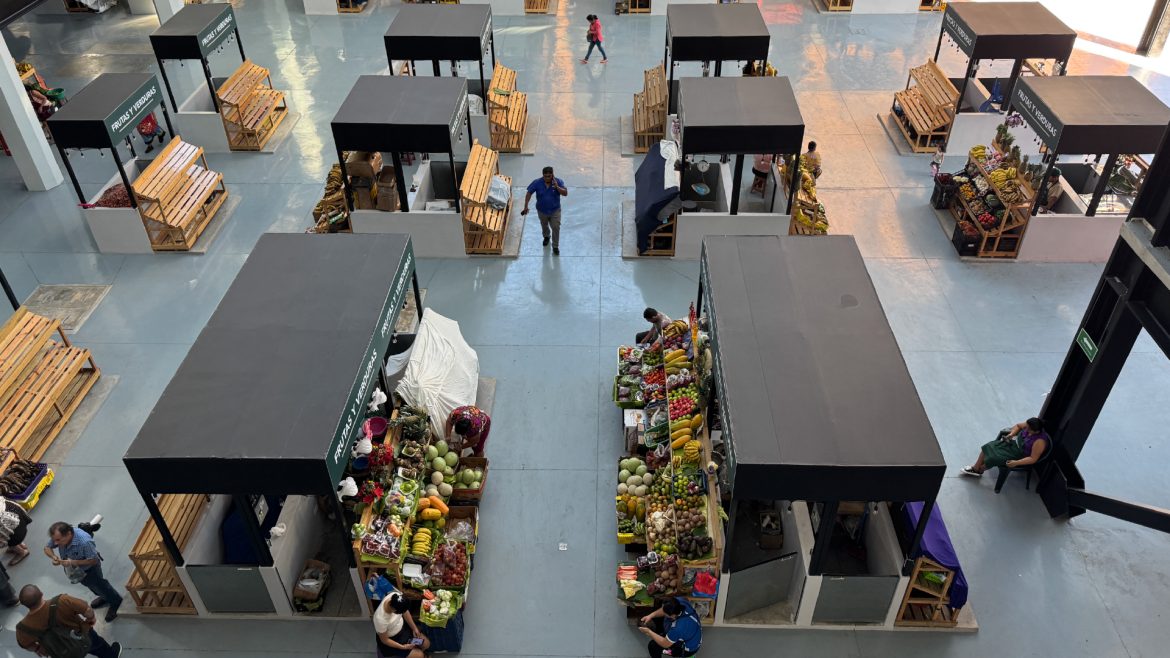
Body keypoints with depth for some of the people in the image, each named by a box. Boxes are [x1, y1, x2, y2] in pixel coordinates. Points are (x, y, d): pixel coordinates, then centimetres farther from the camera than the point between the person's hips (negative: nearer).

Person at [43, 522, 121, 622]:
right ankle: (105, 597, 60)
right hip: (75, 570, 6)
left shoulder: (85, 542, -45)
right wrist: (53, 557, -30)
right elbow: (47, 548, -9)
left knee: (98, 585, 18)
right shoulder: (58, 536, -29)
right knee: (89, 584, 31)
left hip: (89, 568, -6)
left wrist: (73, 562, -42)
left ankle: (116, 601, 47)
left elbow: (94, 560, -33)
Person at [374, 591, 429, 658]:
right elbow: (384, 640, -23)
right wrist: (403, 647, -21)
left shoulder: (396, 596, -28)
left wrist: (414, 628, -4)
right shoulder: (380, 619, -41)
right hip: (392, 639, -6)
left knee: (426, 643, 9)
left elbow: (405, 612, -5)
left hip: (402, 626, 6)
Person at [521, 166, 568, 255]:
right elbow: (529, 193, -13)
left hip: (555, 210, -2)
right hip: (542, 210, 2)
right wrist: (526, 206, -19)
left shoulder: (558, 181, -21)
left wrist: (557, 187, -40)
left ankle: (555, 247, 13)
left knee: (556, 228, -4)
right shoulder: (537, 183, -20)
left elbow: (565, 193, -24)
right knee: (544, 226, 25)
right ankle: (546, 236, 58)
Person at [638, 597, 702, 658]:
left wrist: (649, 632, -18)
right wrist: (651, 616, -14)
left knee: (653, 646, -6)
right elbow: (664, 610, -3)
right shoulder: (679, 601, -26)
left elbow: (665, 644, -25)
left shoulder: (679, 628, -44)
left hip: (687, 647, -7)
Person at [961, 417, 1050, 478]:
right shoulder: (1030, 426, -14)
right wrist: (1011, 434, -8)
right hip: (1014, 442, 7)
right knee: (988, 447, -5)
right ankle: (975, 468, 8)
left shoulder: (1039, 441, -33)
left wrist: (1016, 463, -32)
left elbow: (1033, 459, -27)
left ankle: (979, 470, 16)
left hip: (1019, 455, -7)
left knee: (993, 458, -14)